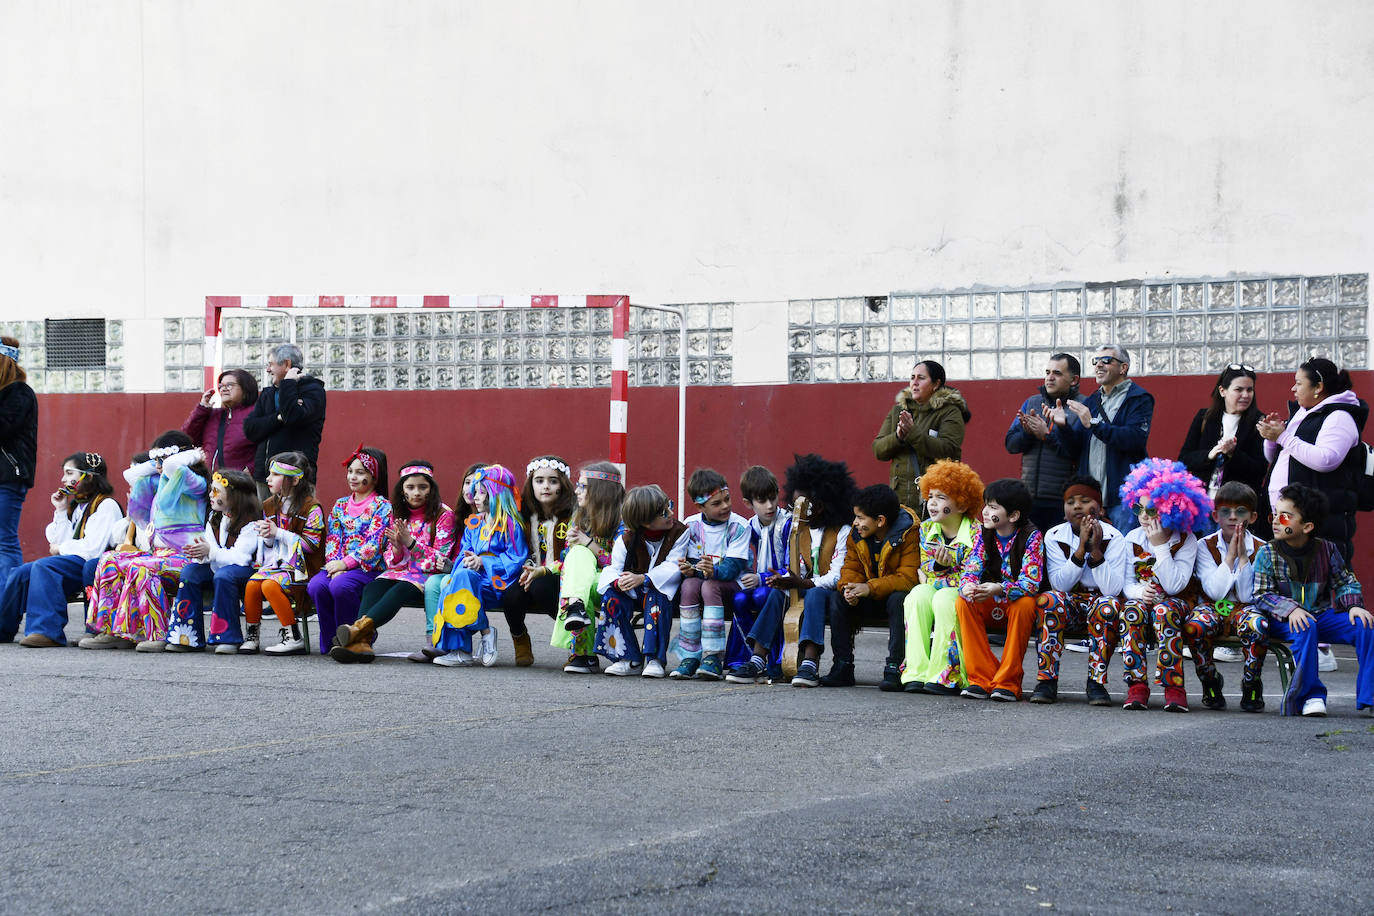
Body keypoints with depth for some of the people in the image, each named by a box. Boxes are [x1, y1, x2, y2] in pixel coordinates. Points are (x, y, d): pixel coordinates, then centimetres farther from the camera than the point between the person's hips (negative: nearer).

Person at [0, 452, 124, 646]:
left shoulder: (106, 505, -6)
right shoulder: (75, 506, 21)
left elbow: (93, 547, -16)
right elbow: (61, 542, 14)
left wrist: (61, 549, -4)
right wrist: (61, 512, 8)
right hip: (73, 561, 9)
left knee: (43, 566, -31)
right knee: (21, 573, -7)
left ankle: (47, 631, -41)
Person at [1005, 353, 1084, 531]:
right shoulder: (1032, 402, 15)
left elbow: (1078, 451, -15)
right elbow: (1011, 444, 10)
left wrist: (1046, 435, -16)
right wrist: (1027, 433, -10)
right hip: (1029, 498, 5)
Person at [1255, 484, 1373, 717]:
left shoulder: (1326, 549, 3)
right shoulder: (1267, 554, -4)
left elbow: (1345, 582, 11)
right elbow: (1262, 595, -9)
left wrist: (1354, 605, -10)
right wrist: (1290, 609, -27)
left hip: (1323, 616, 3)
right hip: (1285, 620, -3)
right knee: (1305, 628, -38)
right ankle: (1310, 696, -28)